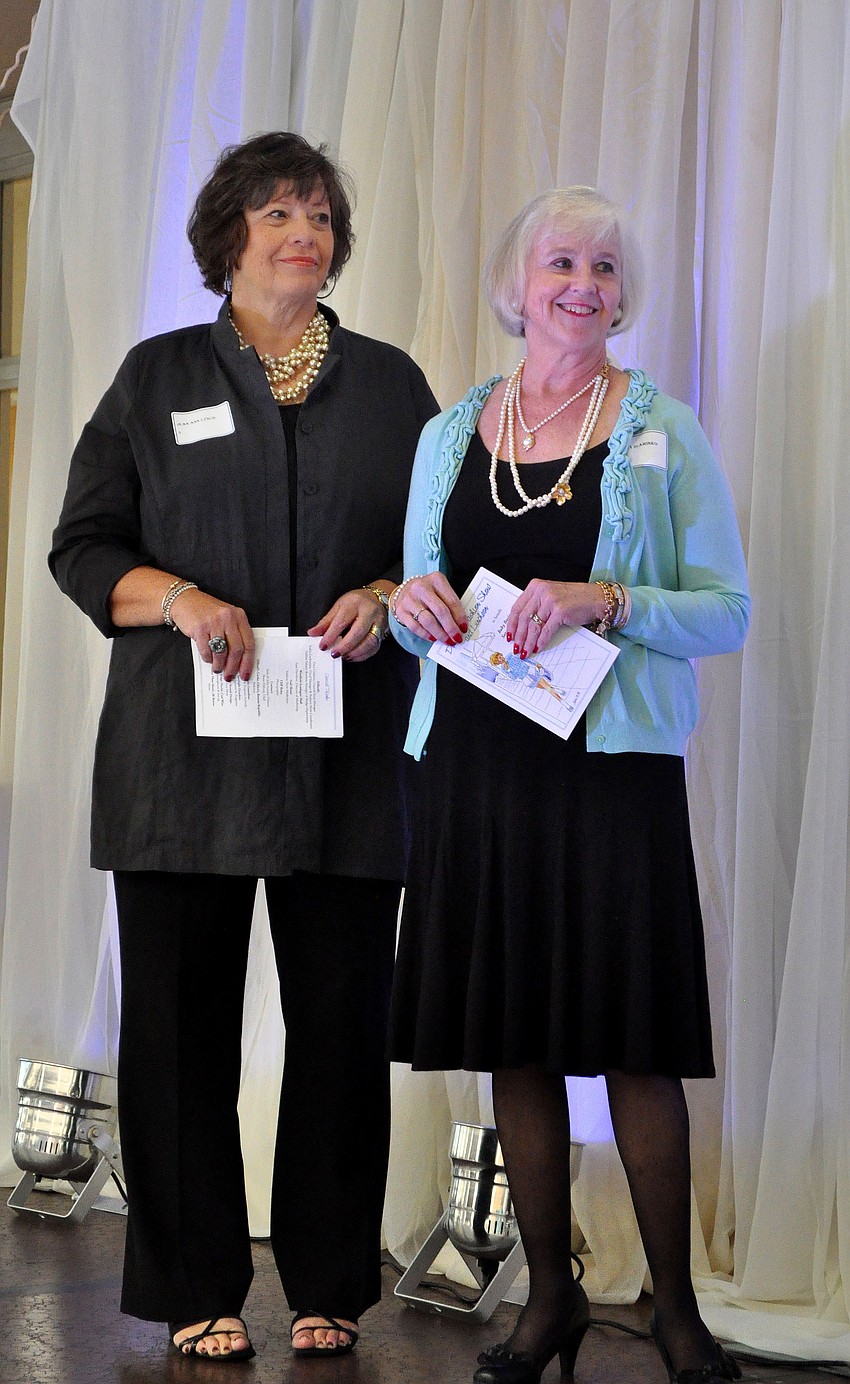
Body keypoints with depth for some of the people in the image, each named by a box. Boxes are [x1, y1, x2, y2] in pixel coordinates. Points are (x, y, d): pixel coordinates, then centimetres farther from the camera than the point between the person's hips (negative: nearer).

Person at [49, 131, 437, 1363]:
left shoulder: (391, 383, 15)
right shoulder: (159, 376, 12)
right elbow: (83, 545, 8)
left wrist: (385, 598, -6)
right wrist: (180, 599, -10)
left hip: (350, 761, 1)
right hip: (187, 753, -1)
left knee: (343, 1018, 0)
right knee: (182, 1016, 0)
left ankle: (330, 1288, 14)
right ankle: (198, 1292, 12)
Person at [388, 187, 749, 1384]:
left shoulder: (664, 433, 4)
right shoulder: (449, 435, 14)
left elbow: (728, 609, -1)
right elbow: (418, 609, 20)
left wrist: (606, 600, -17)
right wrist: (409, 601, -3)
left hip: (612, 763, -3)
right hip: (479, 763, 4)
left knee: (636, 1046, -3)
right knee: (513, 1040, 7)